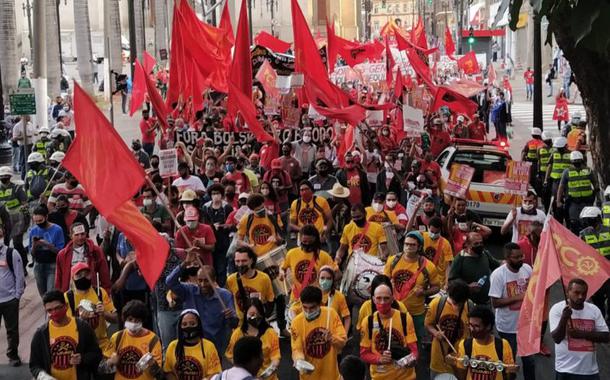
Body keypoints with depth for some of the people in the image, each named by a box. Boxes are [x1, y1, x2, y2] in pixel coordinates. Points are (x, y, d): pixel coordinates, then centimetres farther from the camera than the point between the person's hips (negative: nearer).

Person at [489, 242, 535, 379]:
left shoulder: (527, 269, -5)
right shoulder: (498, 274, -21)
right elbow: (495, 303, -21)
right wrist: (517, 297, -27)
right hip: (507, 327, -5)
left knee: (529, 360, 19)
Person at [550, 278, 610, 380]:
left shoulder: (594, 310, 4)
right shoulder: (557, 309, -6)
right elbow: (556, 338, -15)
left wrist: (582, 334, -13)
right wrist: (564, 318, -31)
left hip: (590, 370, 3)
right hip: (566, 370, -3)